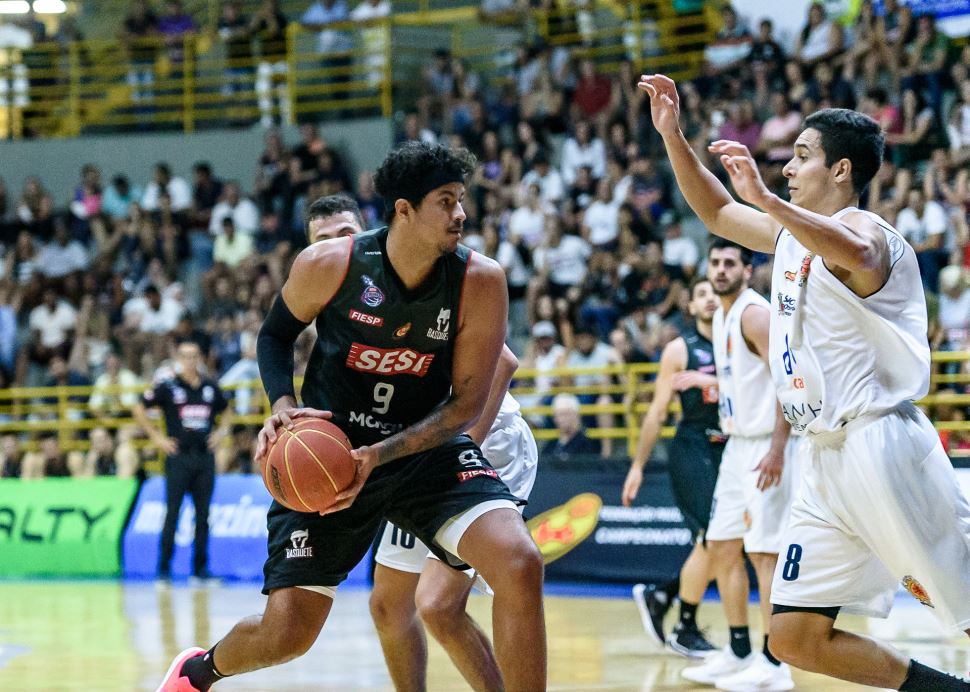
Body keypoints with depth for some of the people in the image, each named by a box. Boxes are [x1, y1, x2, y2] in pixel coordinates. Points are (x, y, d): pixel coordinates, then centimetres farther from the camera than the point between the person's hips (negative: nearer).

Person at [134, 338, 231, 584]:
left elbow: (226, 411, 27)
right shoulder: (168, 387, -2)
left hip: (205, 456, 4)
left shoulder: (211, 387, 10)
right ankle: (164, 568, 0)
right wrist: (156, 436, -3)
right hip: (179, 456, -4)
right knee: (172, 513, -4)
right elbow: (139, 408, 2)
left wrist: (222, 431, 9)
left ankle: (201, 567, 10)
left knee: (203, 514, 4)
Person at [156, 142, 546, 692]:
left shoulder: (480, 282, -16)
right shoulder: (328, 265, -16)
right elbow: (276, 335, 5)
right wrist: (283, 406, -15)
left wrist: (379, 455, -25)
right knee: (285, 635, -1)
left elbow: (466, 404, -13)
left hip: (428, 449, 1)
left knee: (520, 564, -26)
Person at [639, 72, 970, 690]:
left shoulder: (864, 228, -10)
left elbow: (856, 255, -35)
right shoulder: (796, 234, 18)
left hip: (883, 447, -9)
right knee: (796, 640, 5)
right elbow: (716, 213, 32)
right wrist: (673, 136, 21)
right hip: (827, 462, 9)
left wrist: (766, 199, -42)